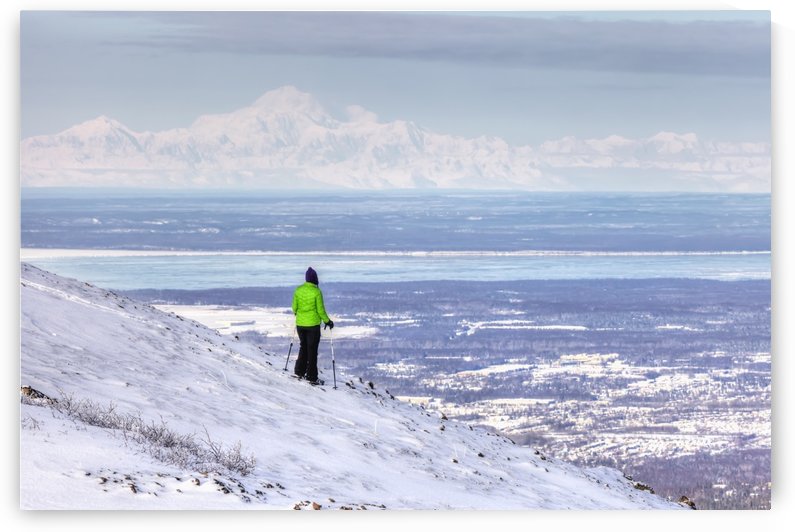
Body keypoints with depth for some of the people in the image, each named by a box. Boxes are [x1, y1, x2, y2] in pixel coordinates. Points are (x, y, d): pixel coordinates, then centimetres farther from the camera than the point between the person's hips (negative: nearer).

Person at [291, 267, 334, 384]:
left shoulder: (298, 290, -2)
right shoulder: (316, 291, -15)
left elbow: (294, 307, 4)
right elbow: (320, 310, -12)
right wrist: (327, 321, 2)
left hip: (300, 324, 4)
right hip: (313, 324, -4)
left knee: (303, 347, 21)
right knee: (312, 350, 4)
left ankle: (299, 372, 21)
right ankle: (311, 377, 6)